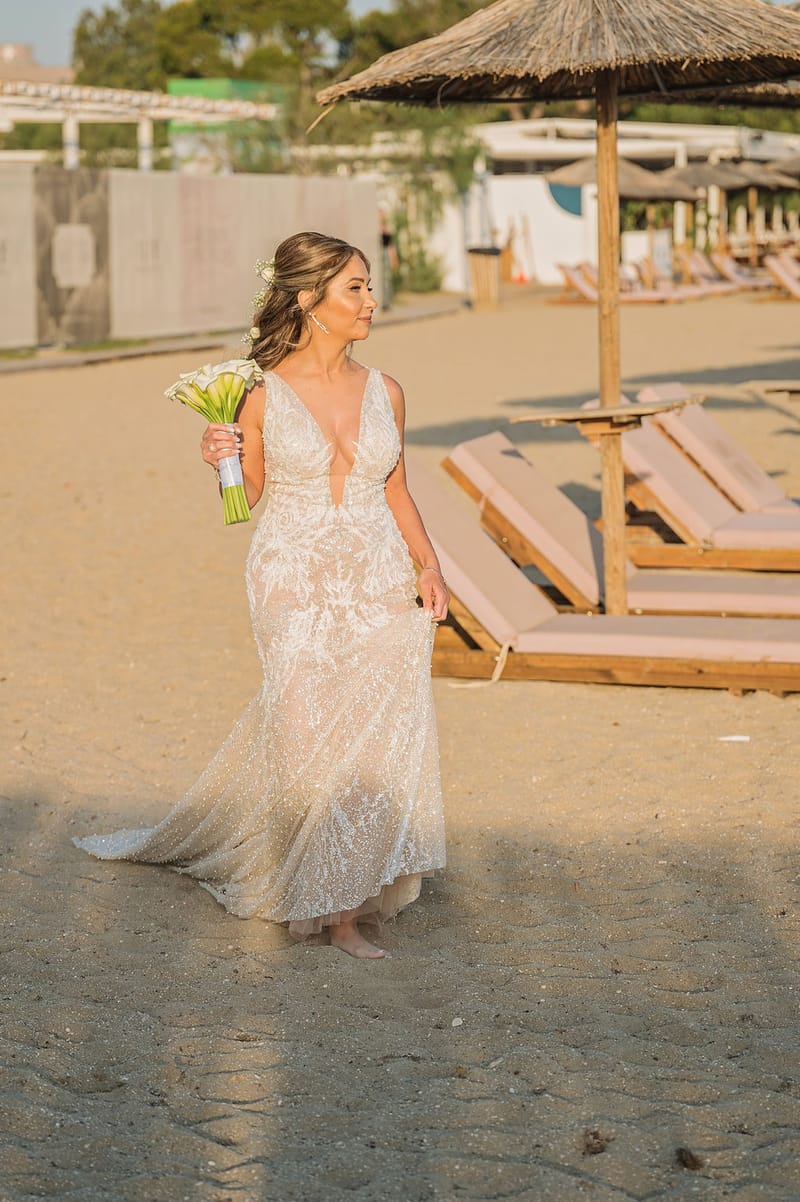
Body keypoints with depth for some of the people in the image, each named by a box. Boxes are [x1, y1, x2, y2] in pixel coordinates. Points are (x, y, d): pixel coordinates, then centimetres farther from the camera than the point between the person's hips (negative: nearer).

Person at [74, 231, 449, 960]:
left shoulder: (384, 392, 5)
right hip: (295, 585, -4)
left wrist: (428, 565, 4)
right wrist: (220, 461, -16)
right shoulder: (262, 394, -5)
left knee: (385, 729, 1)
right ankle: (336, 908, 7)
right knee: (313, 734, -5)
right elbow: (245, 497, 4)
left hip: (379, 586, 4)